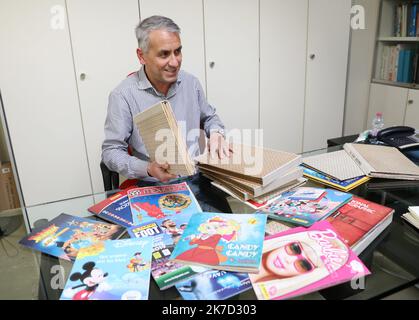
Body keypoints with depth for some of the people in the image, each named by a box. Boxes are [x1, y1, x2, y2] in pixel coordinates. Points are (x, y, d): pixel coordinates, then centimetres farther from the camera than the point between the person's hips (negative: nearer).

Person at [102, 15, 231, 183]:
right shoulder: (123, 95, -10)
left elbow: (209, 117, 21)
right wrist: (148, 169, -23)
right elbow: (111, 151, -7)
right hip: (152, 187, -3)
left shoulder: (191, 83, 5)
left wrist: (216, 133, -2)